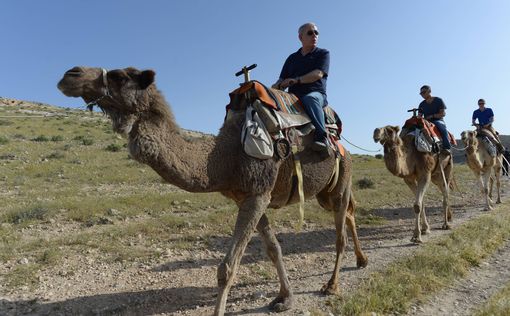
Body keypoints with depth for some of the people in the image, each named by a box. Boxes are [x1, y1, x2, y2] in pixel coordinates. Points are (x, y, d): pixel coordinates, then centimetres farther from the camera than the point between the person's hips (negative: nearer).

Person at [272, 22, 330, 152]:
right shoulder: (292, 58, 24)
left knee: (310, 98, -39)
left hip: (316, 94, -4)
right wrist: (277, 86, -5)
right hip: (293, 96, 4)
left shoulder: (323, 53, 12)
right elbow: (282, 80, 19)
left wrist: (296, 80, -17)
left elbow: (318, 74, -6)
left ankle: (321, 136, -42)